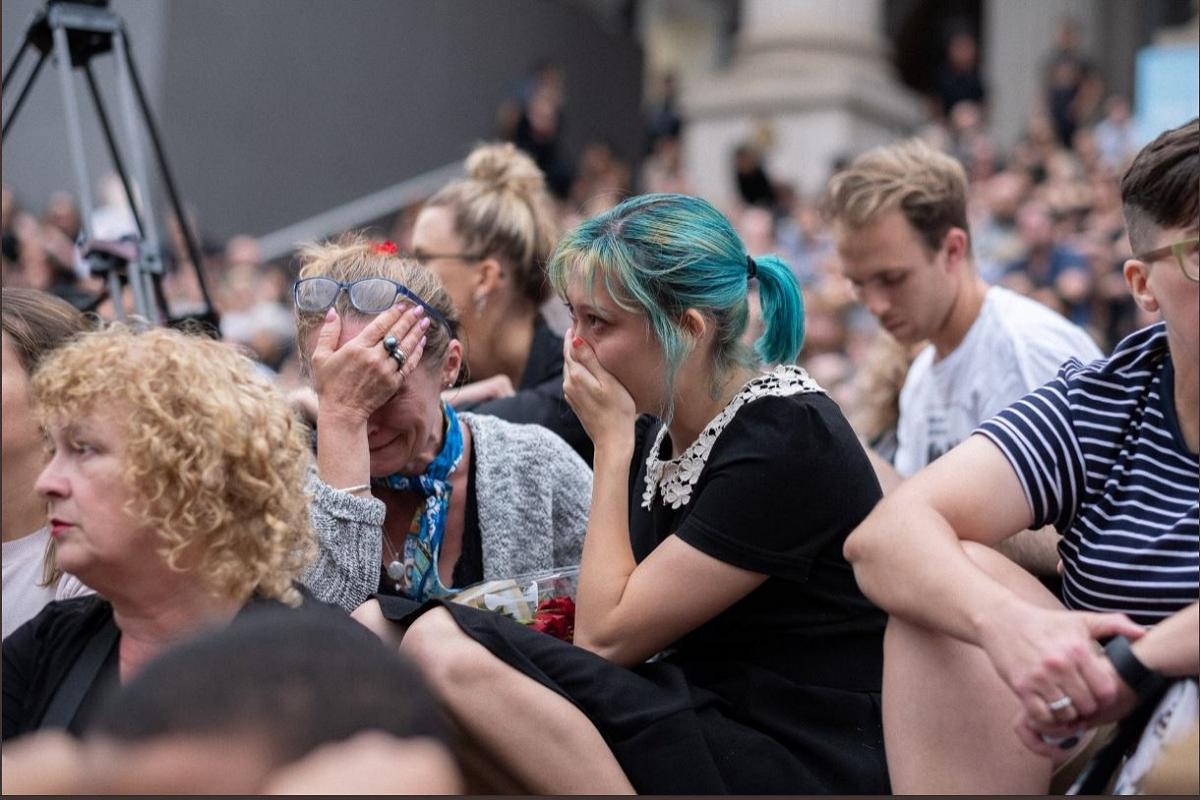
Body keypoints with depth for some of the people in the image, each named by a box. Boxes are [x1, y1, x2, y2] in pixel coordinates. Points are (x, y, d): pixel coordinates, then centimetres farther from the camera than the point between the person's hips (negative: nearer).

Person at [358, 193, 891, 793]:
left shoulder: (785, 440, -17)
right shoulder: (658, 429, 7)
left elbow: (605, 635, -16)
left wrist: (611, 442, -11)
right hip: (706, 718, 8)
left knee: (446, 650, -22)